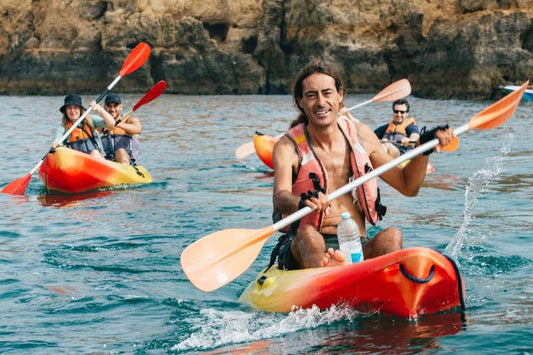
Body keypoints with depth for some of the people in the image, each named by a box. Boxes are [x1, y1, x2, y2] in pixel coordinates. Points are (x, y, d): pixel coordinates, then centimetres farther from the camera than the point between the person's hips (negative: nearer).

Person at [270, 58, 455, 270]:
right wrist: (300, 202, -45)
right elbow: (280, 197, -21)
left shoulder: (360, 135, 11)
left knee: (391, 236, -27)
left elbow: (408, 186, 17)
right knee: (308, 235, -36)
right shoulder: (288, 147, -1)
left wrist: (423, 147, -1)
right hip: (302, 251, -3)